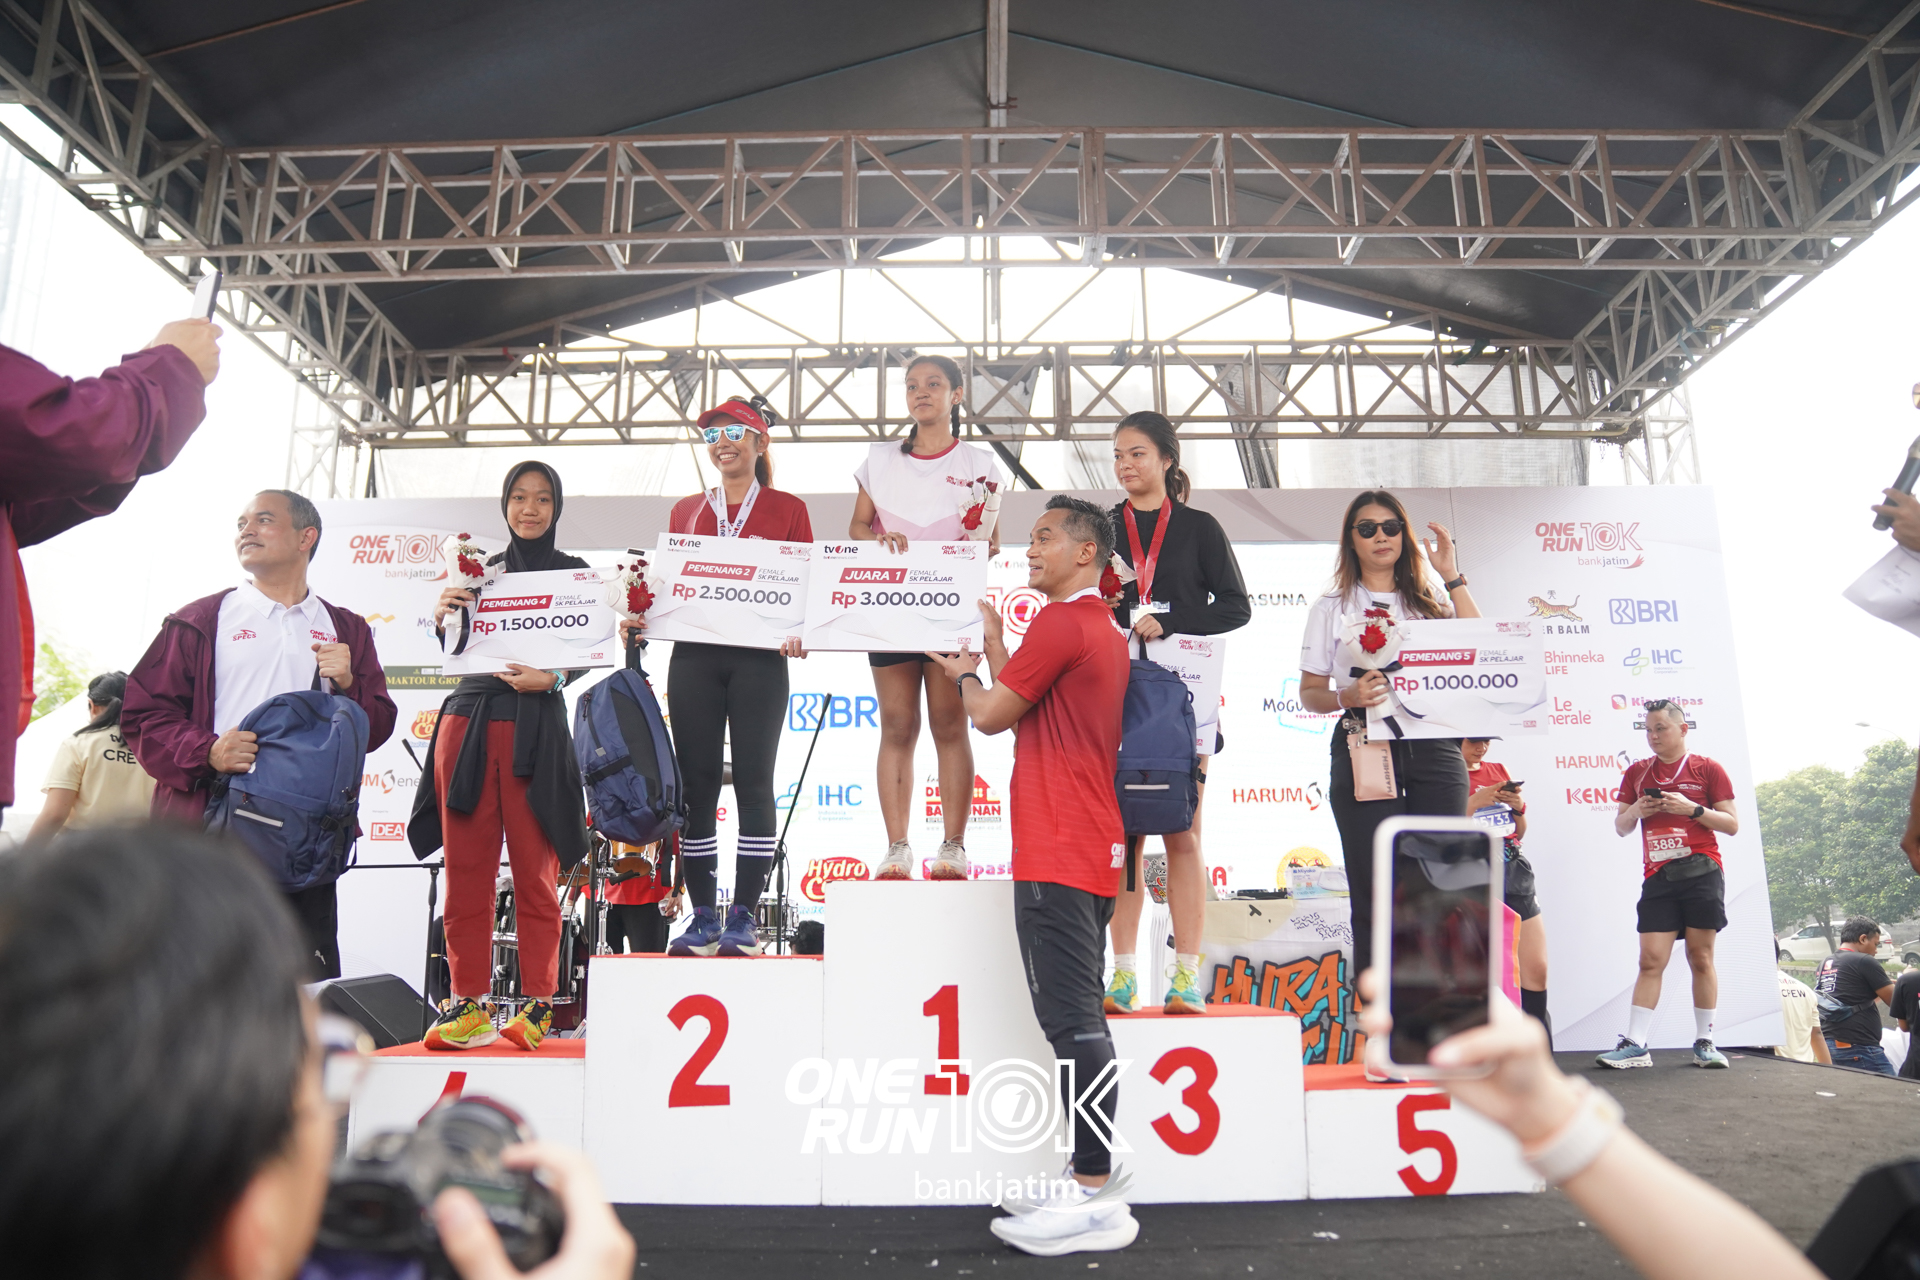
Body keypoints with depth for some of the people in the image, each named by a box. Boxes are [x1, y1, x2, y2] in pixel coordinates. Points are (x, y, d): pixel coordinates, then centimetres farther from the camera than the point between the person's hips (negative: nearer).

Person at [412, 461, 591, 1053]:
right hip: (467, 720, 4)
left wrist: (551, 677, -19)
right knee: (465, 868, 3)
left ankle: (537, 1004, 5)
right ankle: (469, 1003, 11)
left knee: (534, 871, -3)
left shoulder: (574, 572, 9)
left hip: (533, 728, -3)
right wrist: (443, 618, -6)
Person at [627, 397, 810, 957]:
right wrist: (640, 617, -1)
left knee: (753, 780, -4)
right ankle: (703, 916, 7)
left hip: (758, 658, -3)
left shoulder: (787, 509, 10)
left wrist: (799, 632, -14)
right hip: (693, 656, 3)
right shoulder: (686, 510, 19)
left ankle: (743, 916, 1)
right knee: (697, 782, 1)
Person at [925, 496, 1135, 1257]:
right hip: (1092, 852, 10)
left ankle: (1092, 1199, -3)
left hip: (1058, 857, -10)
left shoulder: (1061, 622, -11)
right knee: (1081, 1021, 13)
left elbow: (990, 716, -7)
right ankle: (1090, 1191, 20)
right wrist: (992, 647, 25)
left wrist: (962, 674, 12)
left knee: (1072, 1022, -8)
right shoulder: (1106, 632, 19)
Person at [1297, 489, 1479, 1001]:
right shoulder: (1332, 607, 13)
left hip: (1434, 752, 2)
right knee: (1376, 898, -3)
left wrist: (1452, 577, 1)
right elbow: (1309, 692, 9)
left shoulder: (1430, 601, 17)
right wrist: (1346, 697, -13)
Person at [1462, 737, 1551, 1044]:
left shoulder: (1499, 771, 15)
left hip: (1515, 873, 6)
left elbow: (1519, 832, 21)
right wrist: (1474, 802, -17)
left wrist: (1518, 807, 1)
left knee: (1537, 970, 3)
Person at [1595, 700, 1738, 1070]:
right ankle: (1635, 1045, -6)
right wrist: (1635, 810, -5)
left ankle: (1704, 1042, 11)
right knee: (1651, 960, -3)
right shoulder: (1637, 772, 13)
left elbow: (1732, 825, 2)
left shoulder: (1707, 769, 4)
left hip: (1701, 872, -2)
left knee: (1701, 958, 1)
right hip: (1657, 877, 2)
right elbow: (1620, 827, 15)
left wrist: (1693, 809, -13)